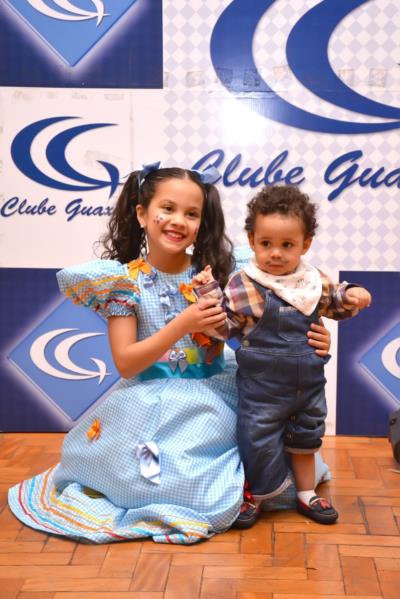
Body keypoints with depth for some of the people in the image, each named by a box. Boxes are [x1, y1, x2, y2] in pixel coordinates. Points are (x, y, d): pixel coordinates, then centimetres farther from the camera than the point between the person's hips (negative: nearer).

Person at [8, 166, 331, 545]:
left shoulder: (215, 272, -2)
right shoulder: (126, 280, -7)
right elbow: (125, 364, -11)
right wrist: (182, 325, -22)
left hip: (214, 400, 2)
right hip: (151, 406, -2)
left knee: (224, 501, -14)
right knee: (211, 501, -15)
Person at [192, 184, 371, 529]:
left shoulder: (316, 281, -3)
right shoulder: (242, 286, -16)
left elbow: (332, 306, 16)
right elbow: (223, 327, -13)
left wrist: (350, 298, -4)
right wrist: (208, 293, -24)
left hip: (308, 381, 5)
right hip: (263, 384, -4)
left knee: (305, 438, 21)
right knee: (259, 440, 6)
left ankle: (306, 494, 42)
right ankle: (255, 494, 31)